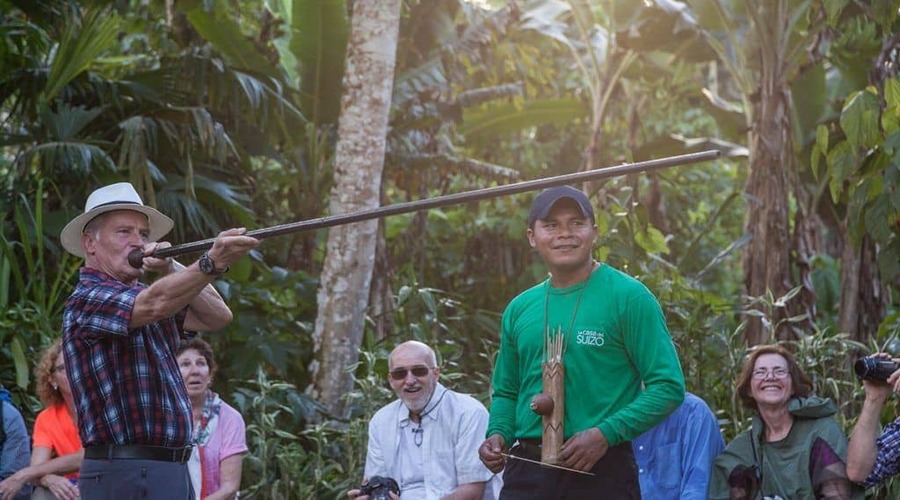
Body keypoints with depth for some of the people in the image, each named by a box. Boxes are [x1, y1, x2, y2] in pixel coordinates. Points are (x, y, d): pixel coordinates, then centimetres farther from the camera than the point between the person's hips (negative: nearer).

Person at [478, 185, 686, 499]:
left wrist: (605, 434, -18)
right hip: (527, 471, 4)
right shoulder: (519, 309, 12)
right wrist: (499, 434, 2)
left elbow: (668, 387, -8)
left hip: (602, 471, -4)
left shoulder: (628, 297, -4)